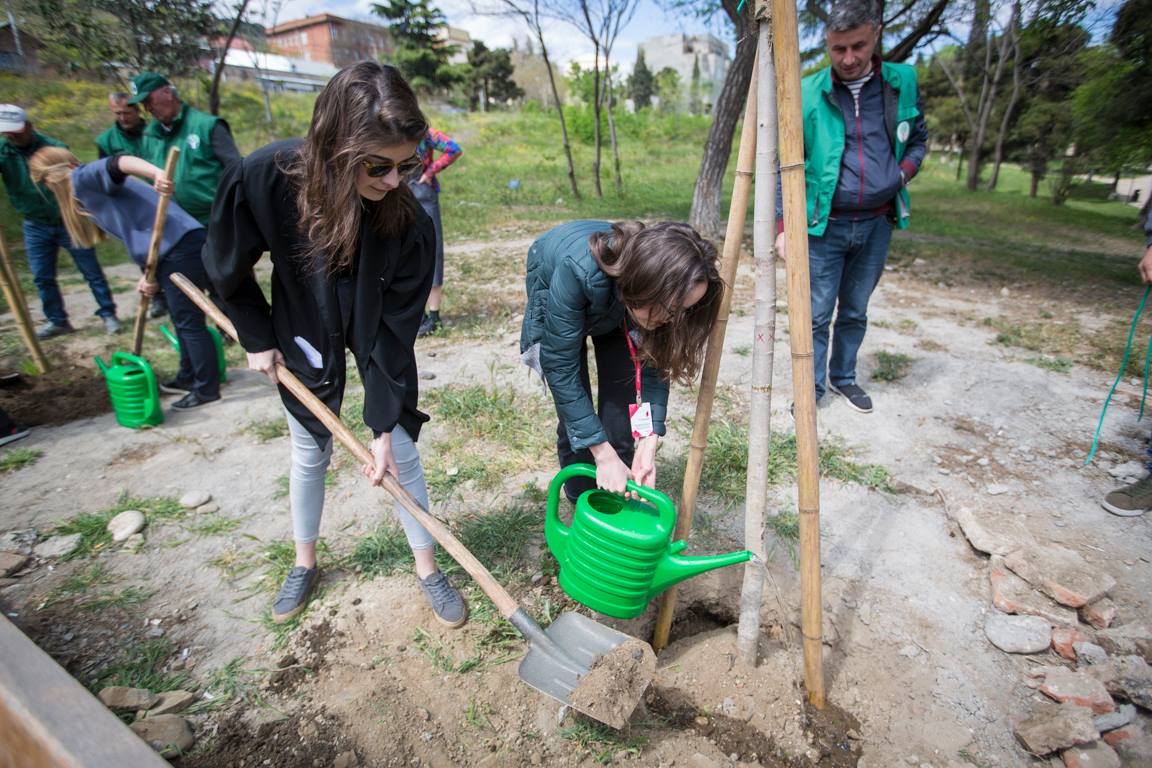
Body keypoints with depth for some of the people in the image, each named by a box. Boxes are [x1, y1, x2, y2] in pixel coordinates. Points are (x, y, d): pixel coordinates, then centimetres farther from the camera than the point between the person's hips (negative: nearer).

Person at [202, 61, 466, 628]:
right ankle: (304, 563, 39)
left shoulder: (409, 224, -30)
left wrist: (384, 425, -20)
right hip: (305, 337, 1)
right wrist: (257, 339, -2)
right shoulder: (263, 178, -29)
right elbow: (227, 265, -9)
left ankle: (428, 569, 23)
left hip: (376, 336, 0)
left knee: (401, 454, 2)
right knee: (309, 455, 15)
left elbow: (396, 329, -23)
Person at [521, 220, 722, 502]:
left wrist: (648, 444, -30)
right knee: (575, 415, -12)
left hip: (618, 304, 3)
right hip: (553, 291, -2)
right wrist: (603, 455, -35)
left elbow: (655, 363, -22)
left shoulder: (662, 289, -33)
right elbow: (560, 367, -38)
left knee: (622, 407, -8)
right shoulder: (579, 270, -45)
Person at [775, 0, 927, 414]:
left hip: (876, 224, 3)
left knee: (856, 311, 14)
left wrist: (904, 171, -5)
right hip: (823, 225, -3)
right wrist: (784, 225, -10)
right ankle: (811, 388, 14)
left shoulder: (902, 82, 4)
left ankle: (843, 377, 31)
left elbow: (918, 140, 16)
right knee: (817, 314, -1)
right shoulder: (807, 93, -5)